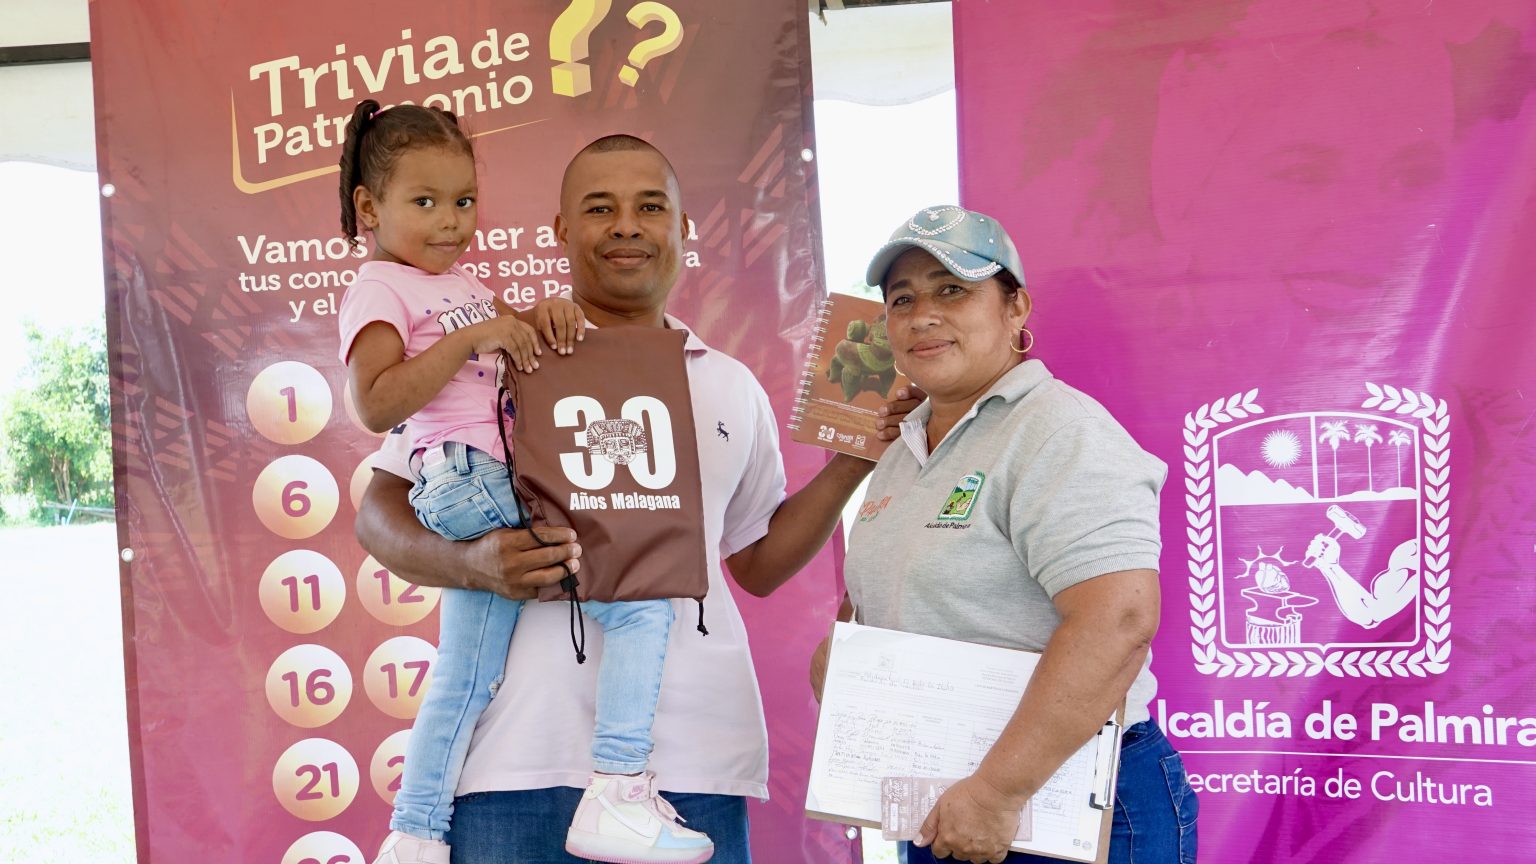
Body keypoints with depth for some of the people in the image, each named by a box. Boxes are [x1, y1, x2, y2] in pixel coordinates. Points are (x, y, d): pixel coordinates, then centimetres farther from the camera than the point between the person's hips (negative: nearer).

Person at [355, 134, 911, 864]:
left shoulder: (732, 387, 14)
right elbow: (379, 516, 3)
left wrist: (851, 463, 9)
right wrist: (473, 563, -16)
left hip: (693, 755, 3)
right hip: (522, 752, -2)